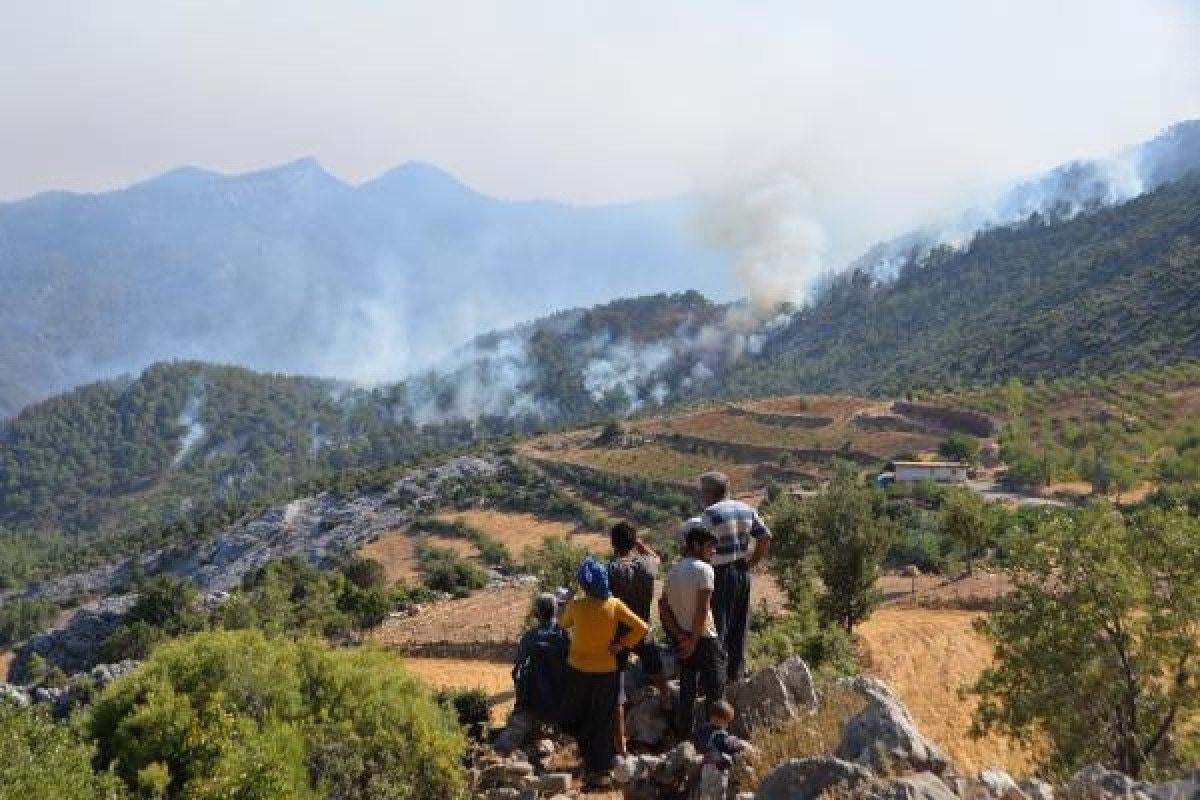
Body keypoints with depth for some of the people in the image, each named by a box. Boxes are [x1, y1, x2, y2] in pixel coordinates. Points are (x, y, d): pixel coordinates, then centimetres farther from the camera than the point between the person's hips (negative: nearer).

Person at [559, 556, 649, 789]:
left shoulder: (576, 605, -14)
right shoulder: (614, 605, -13)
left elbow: (563, 624, 7)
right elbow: (641, 628, -15)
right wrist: (620, 646, -5)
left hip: (578, 668, -1)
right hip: (605, 670, 1)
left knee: (574, 718, 19)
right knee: (602, 723, 10)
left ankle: (589, 760, 14)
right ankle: (599, 772, 13)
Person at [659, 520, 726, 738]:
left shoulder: (673, 571, 9)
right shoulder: (704, 569, -13)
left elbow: (663, 606, 5)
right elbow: (703, 609, -20)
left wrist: (680, 637, -1)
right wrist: (693, 641, -14)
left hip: (684, 640, 7)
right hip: (704, 639, -7)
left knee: (687, 690, 13)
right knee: (715, 690, -1)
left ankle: (683, 734, 16)